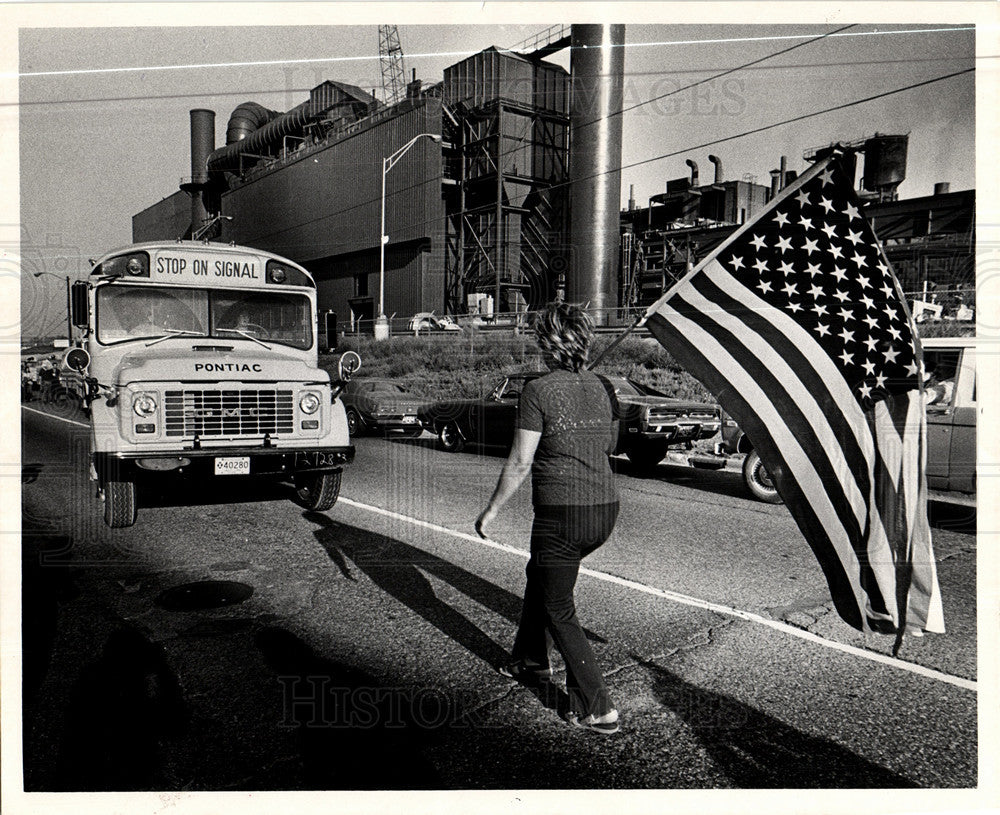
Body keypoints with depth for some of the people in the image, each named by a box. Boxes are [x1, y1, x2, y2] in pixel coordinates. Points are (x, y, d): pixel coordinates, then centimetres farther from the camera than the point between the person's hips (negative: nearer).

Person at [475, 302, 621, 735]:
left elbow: (520, 462, -14)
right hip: (606, 508, 8)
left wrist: (491, 510, -3)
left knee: (559, 610, 7)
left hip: (562, 514, -7)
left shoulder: (539, 390, -14)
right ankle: (531, 660, 44)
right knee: (538, 573, 28)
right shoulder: (599, 387, 5)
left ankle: (597, 709, 10)